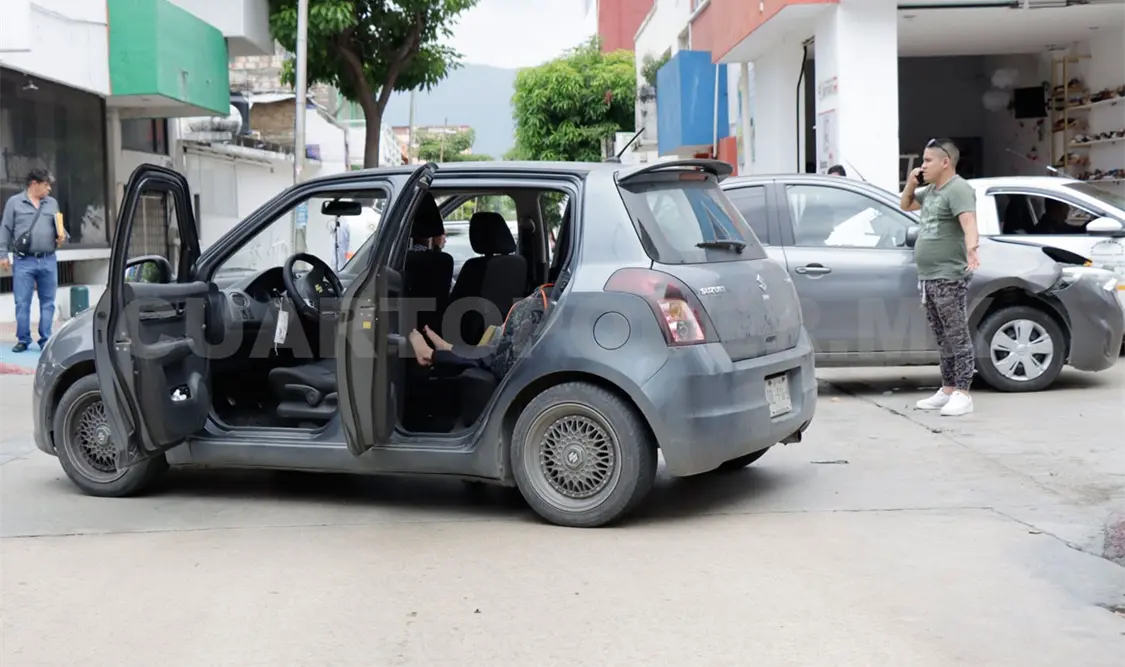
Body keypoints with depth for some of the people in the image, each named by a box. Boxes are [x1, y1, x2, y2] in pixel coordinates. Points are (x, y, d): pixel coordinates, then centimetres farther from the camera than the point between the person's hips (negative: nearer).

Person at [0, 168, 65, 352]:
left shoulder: (52, 203, 11)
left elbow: (58, 226, 19)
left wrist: (62, 235, -4)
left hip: (48, 261, 3)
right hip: (23, 262, -3)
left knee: (48, 302, 4)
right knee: (22, 303, -1)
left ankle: (46, 340, 10)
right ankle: (23, 340, 8)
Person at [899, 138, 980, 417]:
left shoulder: (958, 189, -12)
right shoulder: (931, 191, 17)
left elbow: (968, 221, -28)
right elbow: (906, 205, 34)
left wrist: (971, 248, -46)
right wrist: (911, 184, 13)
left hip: (949, 277, -10)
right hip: (928, 277, 10)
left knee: (958, 337, -7)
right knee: (943, 338, 14)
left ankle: (962, 394, -6)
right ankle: (947, 390, 21)